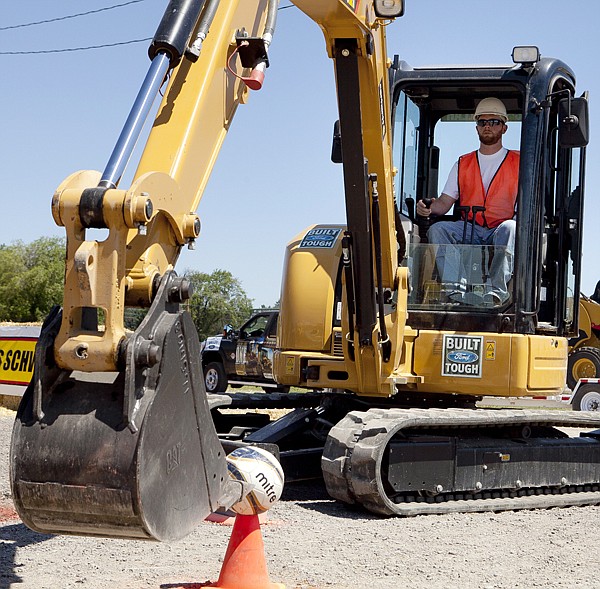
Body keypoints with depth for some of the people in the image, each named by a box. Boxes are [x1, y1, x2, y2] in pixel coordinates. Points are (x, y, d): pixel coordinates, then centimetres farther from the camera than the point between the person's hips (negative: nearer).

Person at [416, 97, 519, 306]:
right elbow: (445, 202, 14)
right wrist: (428, 208, -10)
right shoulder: (463, 164, 21)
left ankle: (496, 292, -43)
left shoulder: (518, 163, 13)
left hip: (500, 232, -3)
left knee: (510, 227, -37)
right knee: (437, 229, -26)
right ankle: (457, 291, -40)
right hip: (469, 232, 3)